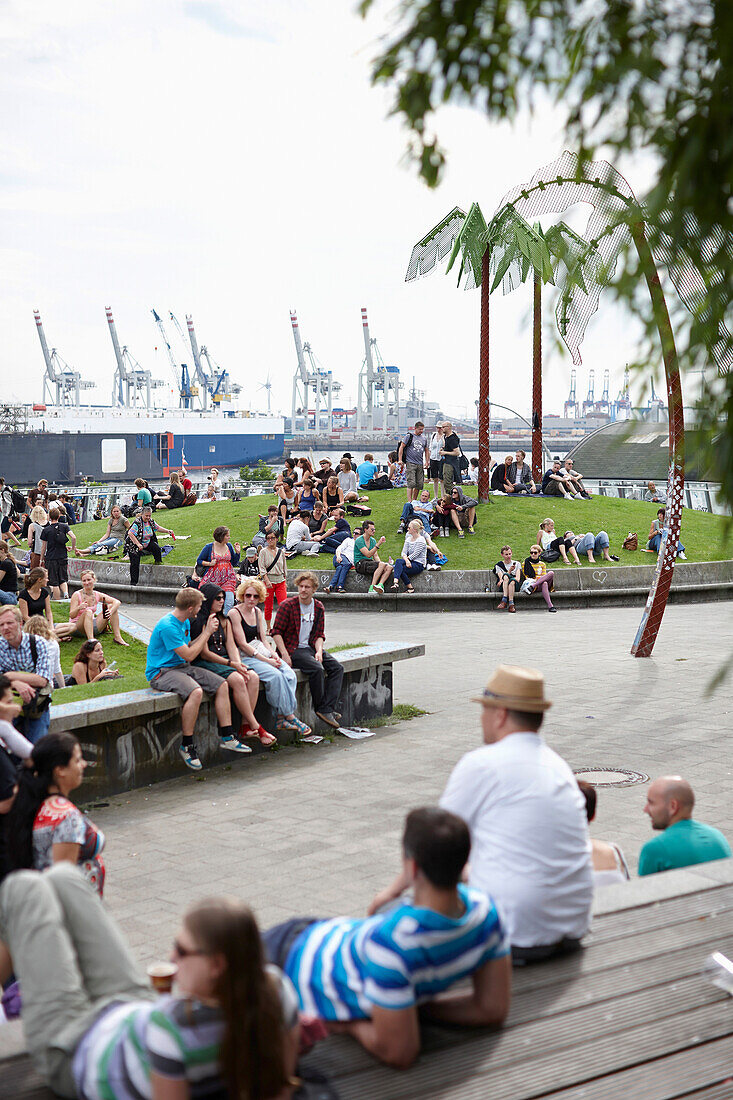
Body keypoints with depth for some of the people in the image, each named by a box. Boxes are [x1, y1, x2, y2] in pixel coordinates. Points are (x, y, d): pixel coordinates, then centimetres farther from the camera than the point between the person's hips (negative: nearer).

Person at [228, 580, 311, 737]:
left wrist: (274, 654, -4)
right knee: (275, 675, -30)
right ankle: (290, 717, -21)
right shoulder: (235, 613, -8)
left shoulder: (257, 612, 15)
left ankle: (282, 718, -21)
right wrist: (266, 660, -17)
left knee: (290, 675, -18)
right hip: (244, 657, -7)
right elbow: (242, 644, -14)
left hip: (262, 653, 7)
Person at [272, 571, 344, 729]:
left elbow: (319, 634, 12)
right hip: (292, 649, -6)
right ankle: (320, 708, -15)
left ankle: (327, 709, -22)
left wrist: (319, 651, -8)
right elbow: (276, 632, -7)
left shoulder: (318, 607, 10)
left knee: (337, 668, -14)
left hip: (311, 647, 6)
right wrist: (285, 655, -17)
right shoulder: (287, 605, -5)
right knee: (317, 668, -30)